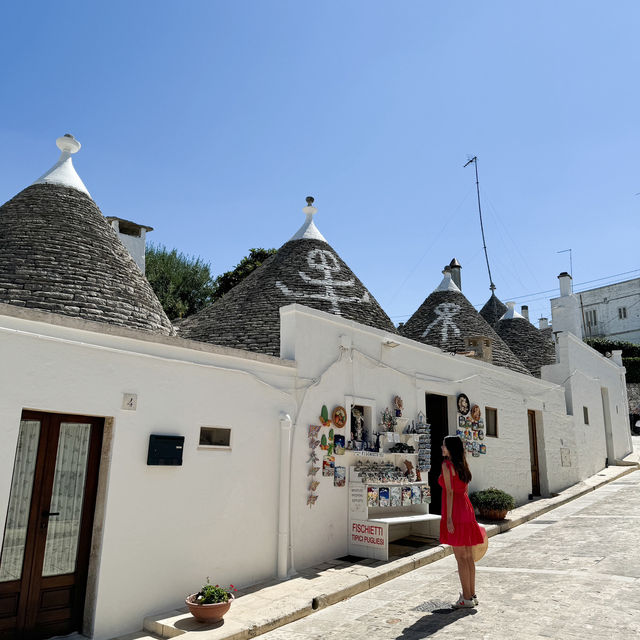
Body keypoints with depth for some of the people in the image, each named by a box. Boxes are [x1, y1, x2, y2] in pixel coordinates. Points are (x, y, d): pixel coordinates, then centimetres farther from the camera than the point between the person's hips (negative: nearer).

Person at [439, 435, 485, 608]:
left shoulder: (447, 464, -11)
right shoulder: (462, 465, 12)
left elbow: (450, 492, -16)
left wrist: (449, 518, -16)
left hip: (455, 511, -8)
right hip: (467, 510, 8)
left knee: (460, 557, -2)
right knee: (468, 556, 13)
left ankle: (467, 598, 4)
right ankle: (472, 595, 21)